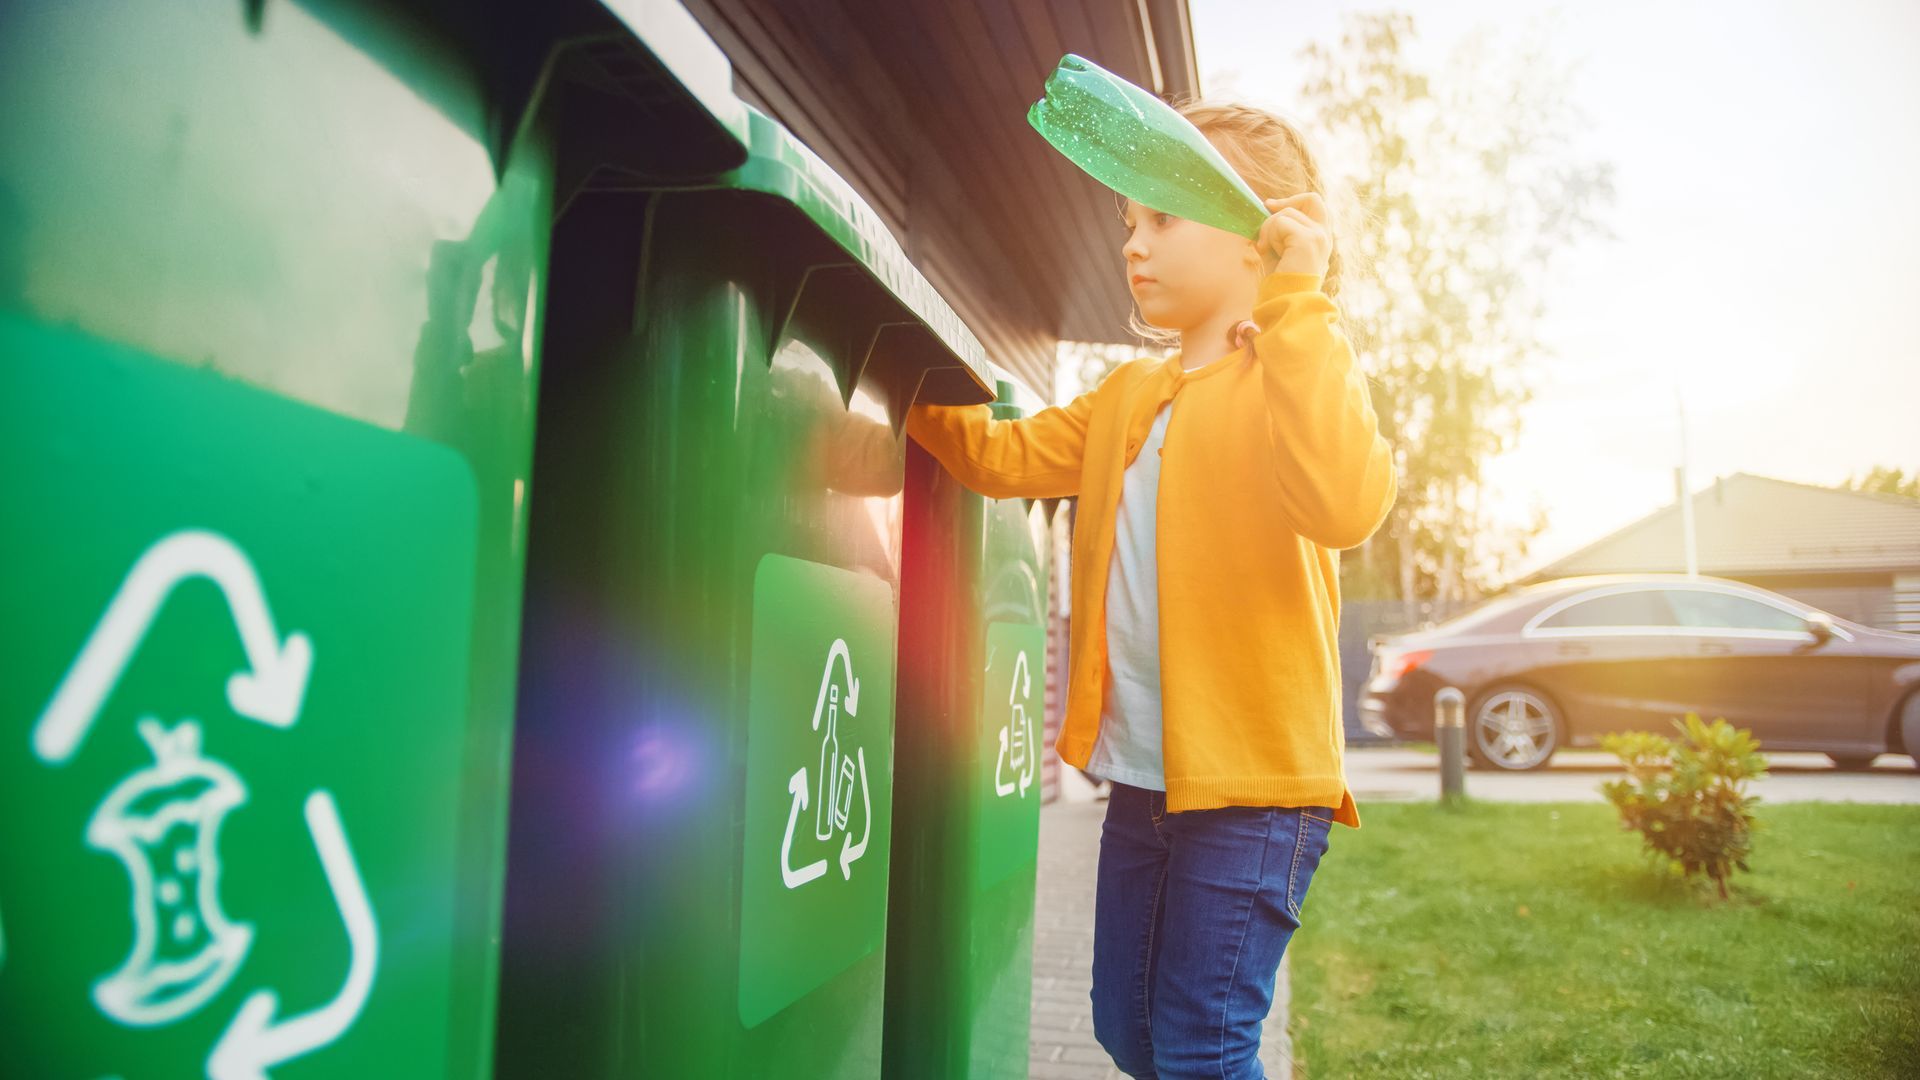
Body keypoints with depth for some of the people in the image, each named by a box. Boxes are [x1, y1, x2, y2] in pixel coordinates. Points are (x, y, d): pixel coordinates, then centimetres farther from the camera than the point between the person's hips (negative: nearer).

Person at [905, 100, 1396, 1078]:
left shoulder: (1302, 370, -8)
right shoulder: (1128, 396, 15)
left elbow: (1344, 505, -28)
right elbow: (1003, 456, 16)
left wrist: (1294, 301, -27)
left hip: (1253, 780, -7)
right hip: (1143, 777, 8)